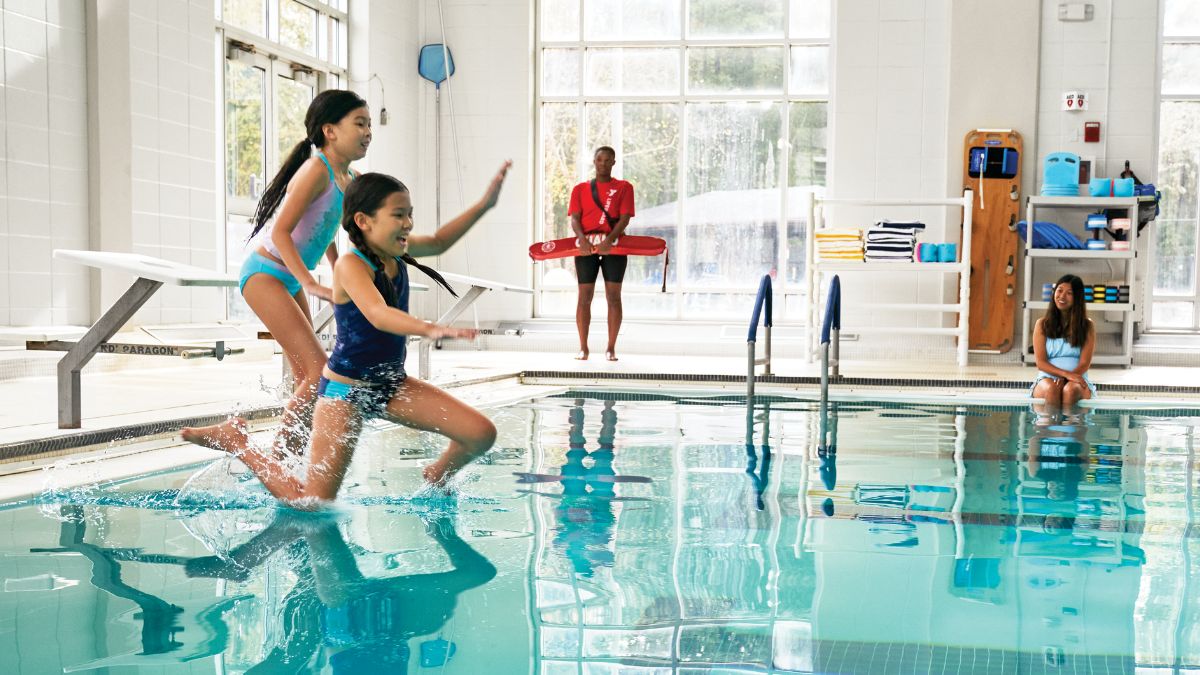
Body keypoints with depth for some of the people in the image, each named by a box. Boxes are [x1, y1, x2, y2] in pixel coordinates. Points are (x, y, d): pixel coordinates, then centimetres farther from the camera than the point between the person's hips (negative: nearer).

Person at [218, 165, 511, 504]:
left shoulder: (397, 252, -1)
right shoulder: (351, 265, -23)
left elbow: (438, 242, 22)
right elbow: (378, 314, -43)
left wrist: (484, 205, 14)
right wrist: (429, 329, -60)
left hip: (391, 384, 7)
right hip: (345, 390, -7)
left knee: (481, 434, -7)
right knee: (312, 504, -4)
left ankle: (435, 480, 24)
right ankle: (238, 444, 18)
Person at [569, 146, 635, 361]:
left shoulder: (624, 187, 8)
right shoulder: (580, 189, 12)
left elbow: (625, 218, -3)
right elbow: (575, 218, 3)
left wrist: (609, 240, -20)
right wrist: (582, 239, -18)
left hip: (613, 244, -1)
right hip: (587, 245, 1)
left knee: (613, 295, -2)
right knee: (585, 296, -1)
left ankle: (611, 348, 2)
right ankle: (583, 347, 3)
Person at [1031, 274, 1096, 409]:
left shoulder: (1087, 326, 9)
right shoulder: (1042, 324, 8)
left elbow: (1085, 363, 0)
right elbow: (1041, 363, -1)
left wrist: (1064, 379, -19)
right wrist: (1067, 374, -18)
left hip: (1077, 381, 0)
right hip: (1047, 379, 0)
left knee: (1070, 389, -36)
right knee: (1051, 389, -36)